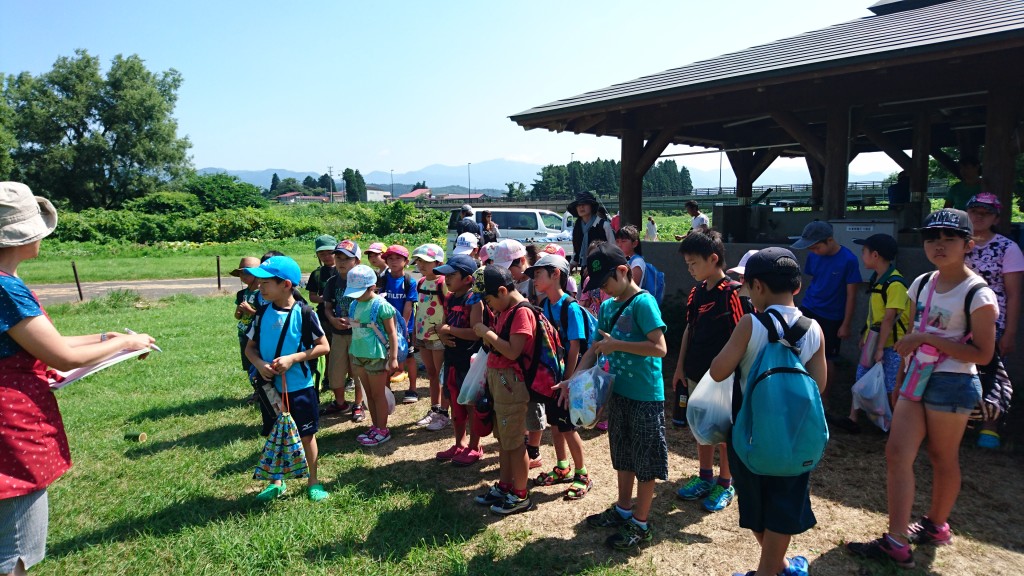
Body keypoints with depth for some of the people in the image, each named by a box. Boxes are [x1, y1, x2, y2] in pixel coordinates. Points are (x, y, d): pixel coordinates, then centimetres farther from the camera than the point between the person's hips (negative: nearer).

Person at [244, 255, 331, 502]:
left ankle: (313, 481, 27)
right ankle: (276, 482, 36)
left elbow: (323, 346, -11)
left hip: (300, 387, -4)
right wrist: (259, 363, -14)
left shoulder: (304, 313, -13)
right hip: (270, 387, 4)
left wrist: (293, 358, -22)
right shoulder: (263, 313, 0)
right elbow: (250, 347, 7)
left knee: (306, 435, 10)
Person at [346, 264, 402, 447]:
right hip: (358, 355, 7)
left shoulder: (381, 305, -16)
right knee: (369, 394, 16)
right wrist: (351, 353, 18)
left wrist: (393, 358, -14)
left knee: (378, 394, 4)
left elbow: (392, 332, -13)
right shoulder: (355, 304, 4)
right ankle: (375, 426, 28)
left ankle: (382, 430, 17)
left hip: (376, 356, -7)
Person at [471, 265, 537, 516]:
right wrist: (486, 335, 2)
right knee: (503, 438, 18)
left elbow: (513, 351, -24)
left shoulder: (522, 312, -18)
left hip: (511, 382, -9)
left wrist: (487, 333, -18)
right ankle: (504, 486, 32)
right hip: (498, 379, 9)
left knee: (514, 441, 2)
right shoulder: (504, 310, 11)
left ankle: (521, 496, 16)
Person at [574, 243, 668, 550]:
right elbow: (595, 349, 10)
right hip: (619, 393, 8)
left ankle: (641, 524, 21)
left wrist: (616, 344, -22)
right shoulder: (607, 307, 7)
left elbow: (660, 348, -25)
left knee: (645, 462, 7)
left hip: (646, 396, -8)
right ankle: (623, 510, 38)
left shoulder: (643, 303, -17)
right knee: (623, 456, 21)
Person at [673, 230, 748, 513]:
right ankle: (705, 477, 33)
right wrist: (680, 366, 12)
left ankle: (726, 485, 23)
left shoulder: (733, 293, -17)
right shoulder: (697, 293, 5)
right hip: (697, 373, 7)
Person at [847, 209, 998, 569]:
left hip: (952, 384, -6)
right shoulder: (922, 284, 7)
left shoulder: (978, 295, -14)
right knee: (897, 453, -2)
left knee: (942, 458, 10)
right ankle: (897, 542, 2)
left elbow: (982, 354, -17)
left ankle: (936, 526, 32)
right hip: (917, 379, 6)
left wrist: (928, 338, -20)